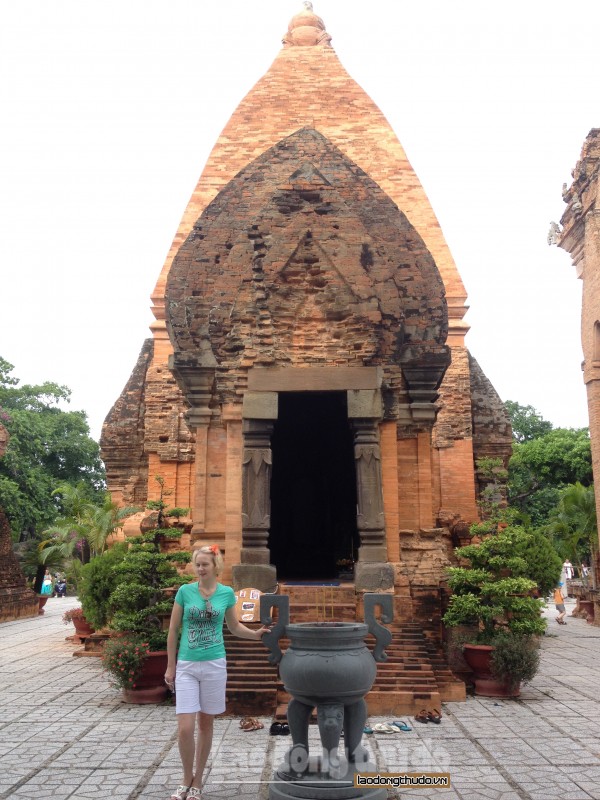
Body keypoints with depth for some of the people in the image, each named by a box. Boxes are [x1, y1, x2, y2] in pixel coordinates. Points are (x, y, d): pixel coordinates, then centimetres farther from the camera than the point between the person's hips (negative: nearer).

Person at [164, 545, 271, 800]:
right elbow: (173, 630, 2)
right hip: (186, 666, -1)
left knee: (206, 724, 11)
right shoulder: (185, 591, -5)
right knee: (185, 728, -5)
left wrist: (256, 633, -5)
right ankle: (187, 779, 20)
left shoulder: (227, 593, -2)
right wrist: (170, 666, 3)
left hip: (214, 665, 1)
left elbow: (234, 626, 12)